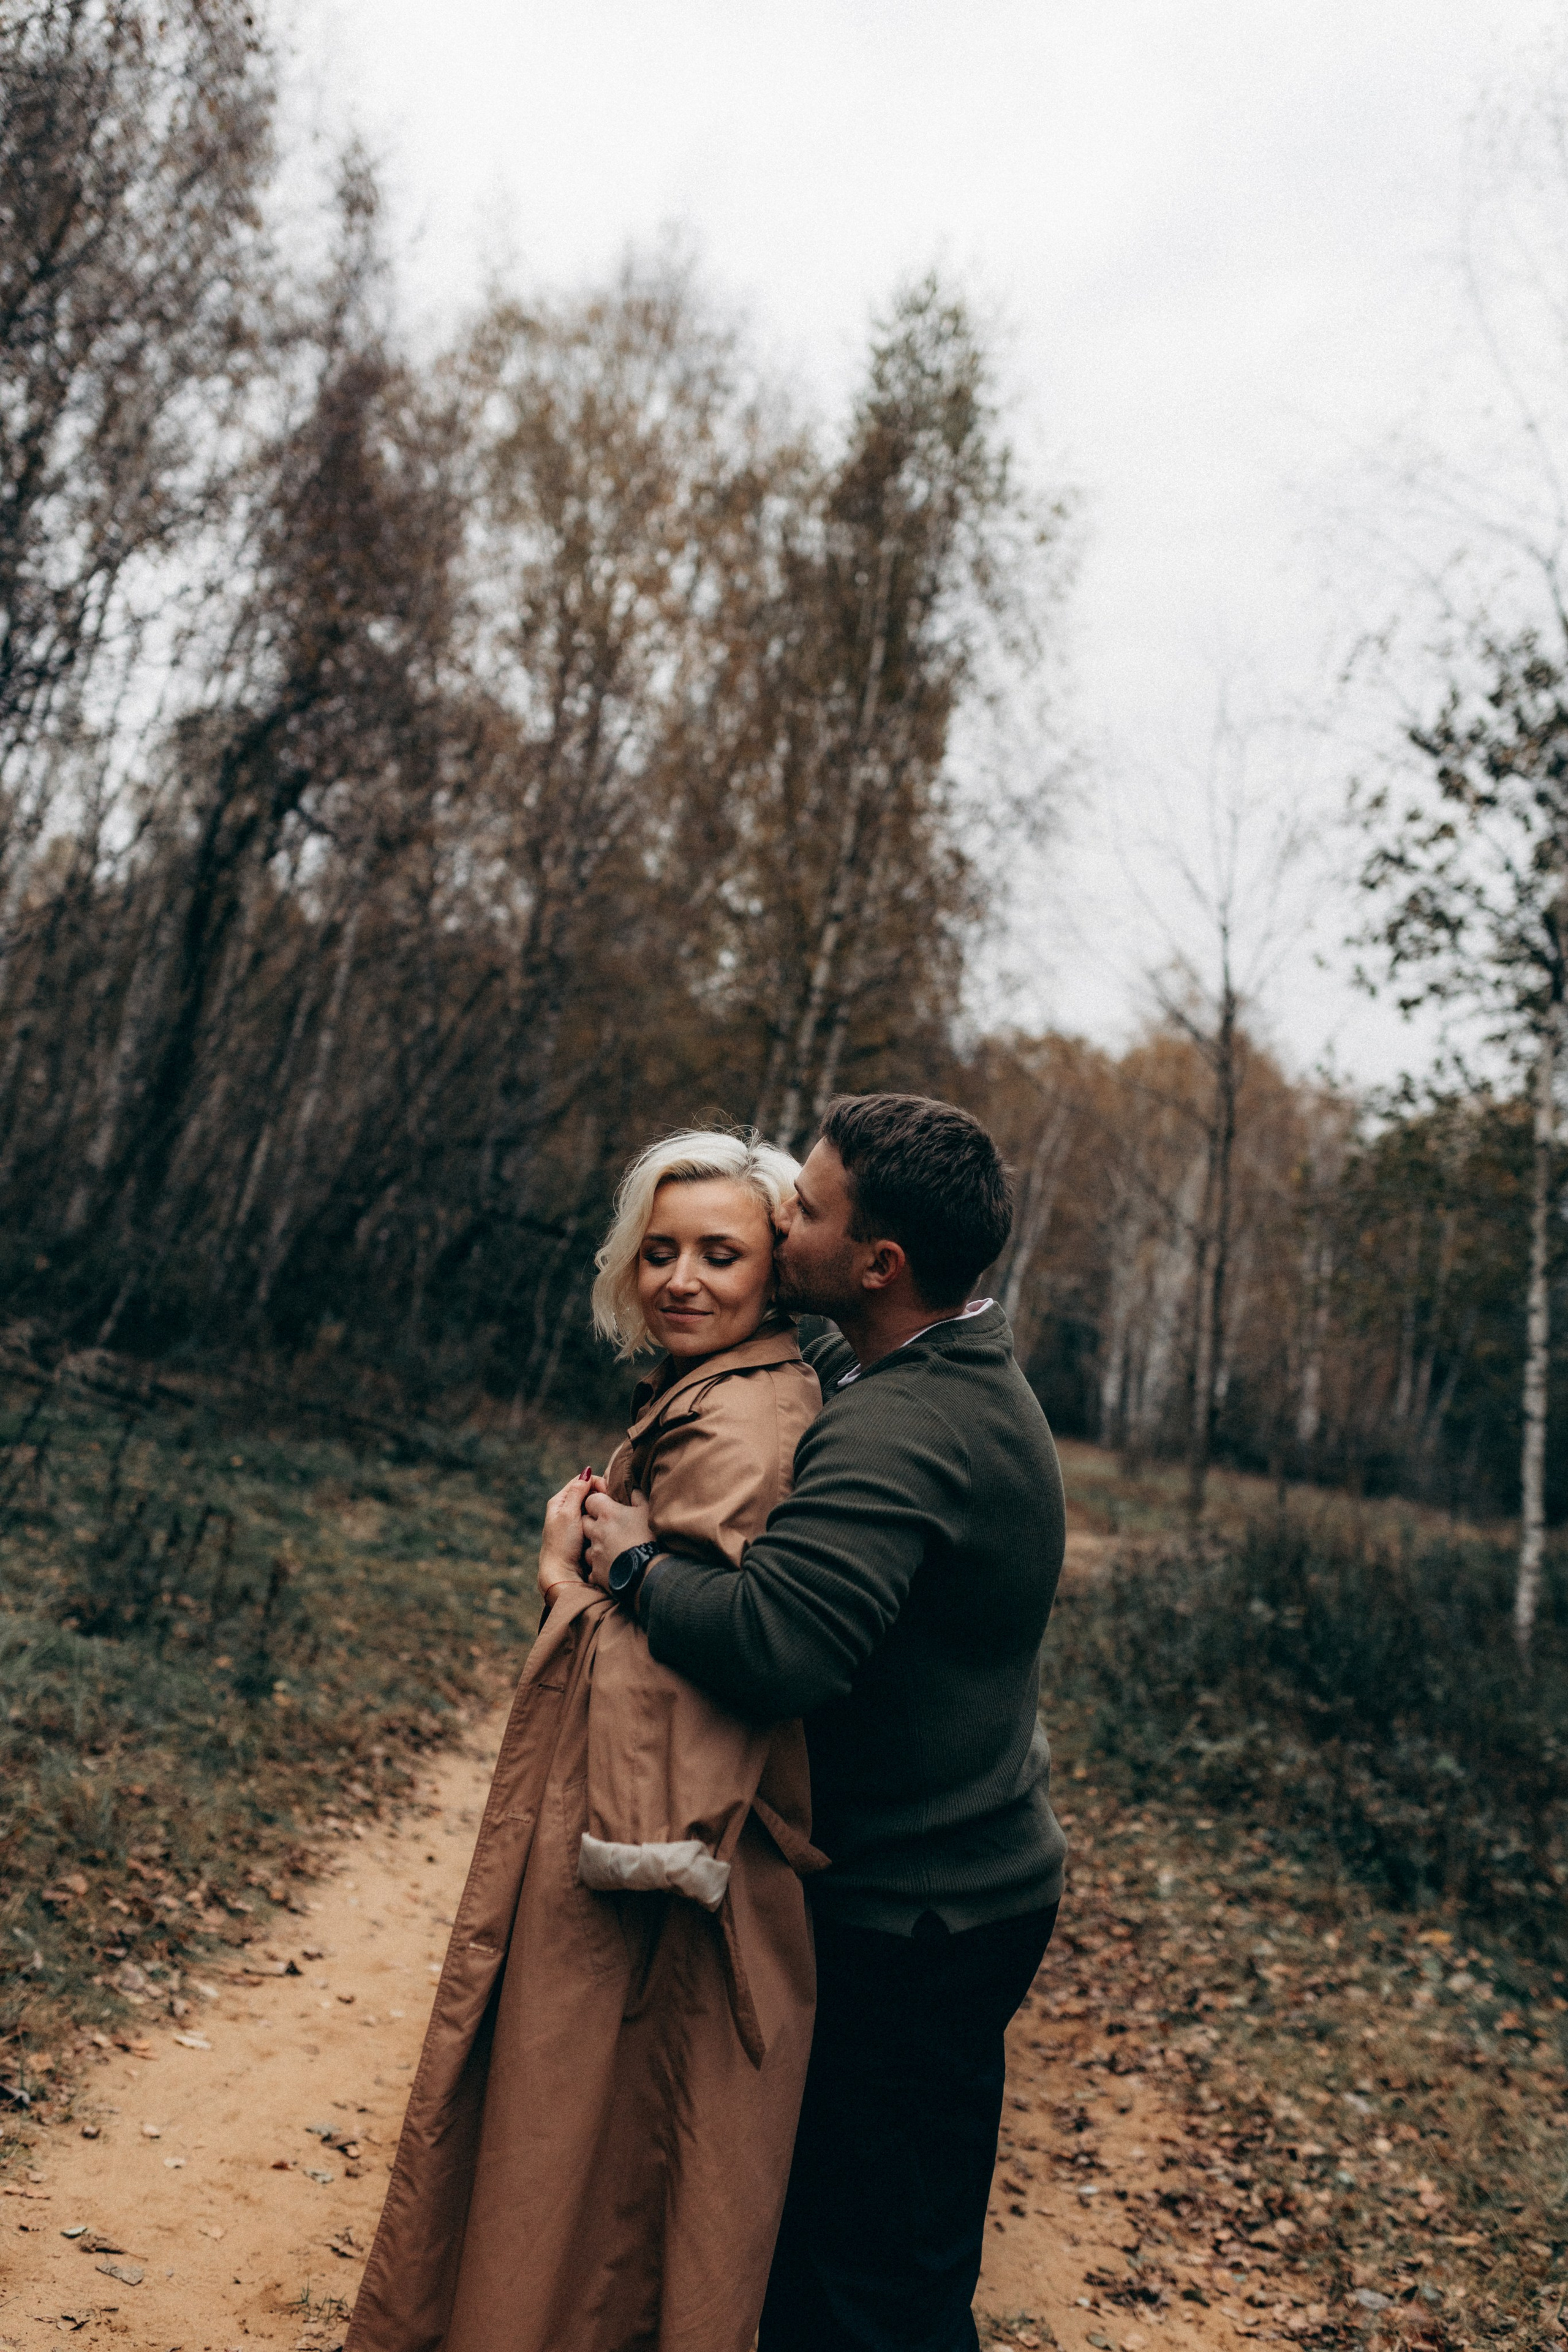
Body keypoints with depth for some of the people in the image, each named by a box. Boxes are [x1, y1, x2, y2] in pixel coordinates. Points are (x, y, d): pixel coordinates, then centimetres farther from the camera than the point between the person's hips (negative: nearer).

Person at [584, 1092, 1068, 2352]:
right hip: (971, 1880, 10)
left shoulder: (897, 1432, -28)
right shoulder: (971, 1377, 7)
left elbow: (775, 1643, -41)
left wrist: (640, 1560, -22)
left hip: (906, 1925, -10)